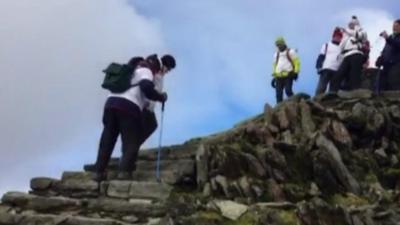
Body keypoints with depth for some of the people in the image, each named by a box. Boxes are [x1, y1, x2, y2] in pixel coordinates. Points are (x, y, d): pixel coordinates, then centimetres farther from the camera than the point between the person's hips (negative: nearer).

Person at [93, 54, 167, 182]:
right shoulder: (146, 72, 9)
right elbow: (147, 88, -11)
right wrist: (160, 97, 3)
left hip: (111, 102, 7)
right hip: (129, 107, -7)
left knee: (107, 140, 11)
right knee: (131, 142, 2)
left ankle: (99, 172, 11)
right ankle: (124, 171, -10)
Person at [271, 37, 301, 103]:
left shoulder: (290, 52, 7)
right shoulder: (276, 54, 21)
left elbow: (297, 62, 1)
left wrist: (296, 72, -10)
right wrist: (274, 77, 19)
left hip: (288, 75, -5)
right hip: (279, 77, 5)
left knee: (288, 91, -20)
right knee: (278, 94, -3)